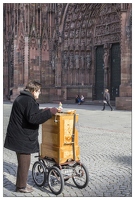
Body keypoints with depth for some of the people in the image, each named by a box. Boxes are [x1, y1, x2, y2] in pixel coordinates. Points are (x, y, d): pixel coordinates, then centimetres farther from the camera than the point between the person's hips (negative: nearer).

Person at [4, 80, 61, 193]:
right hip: (23, 139, -10)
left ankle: (21, 184, 32)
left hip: (18, 136, 11)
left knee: (23, 161, 20)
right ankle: (21, 186, 15)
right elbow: (33, 118, -29)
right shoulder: (29, 101, -19)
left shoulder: (20, 98, 15)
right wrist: (50, 112, -24)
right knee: (24, 162, 3)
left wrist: (43, 111, 15)